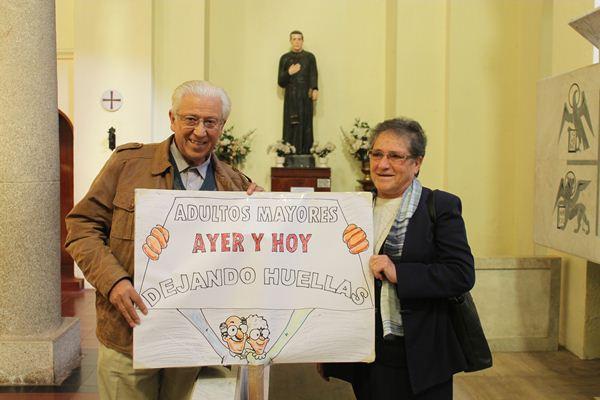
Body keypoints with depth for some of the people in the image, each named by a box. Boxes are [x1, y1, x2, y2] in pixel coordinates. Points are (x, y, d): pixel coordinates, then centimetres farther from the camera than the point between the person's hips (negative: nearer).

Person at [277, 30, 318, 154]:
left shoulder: (310, 57, 9)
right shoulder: (284, 58, 11)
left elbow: (313, 76, -4)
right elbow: (281, 82, 9)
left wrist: (315, 89, -23)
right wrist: (289, 73, -11)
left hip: (305, 99, 0)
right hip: (290, 100, 0)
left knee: (305, 129, -5)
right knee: (290, 131, -6)